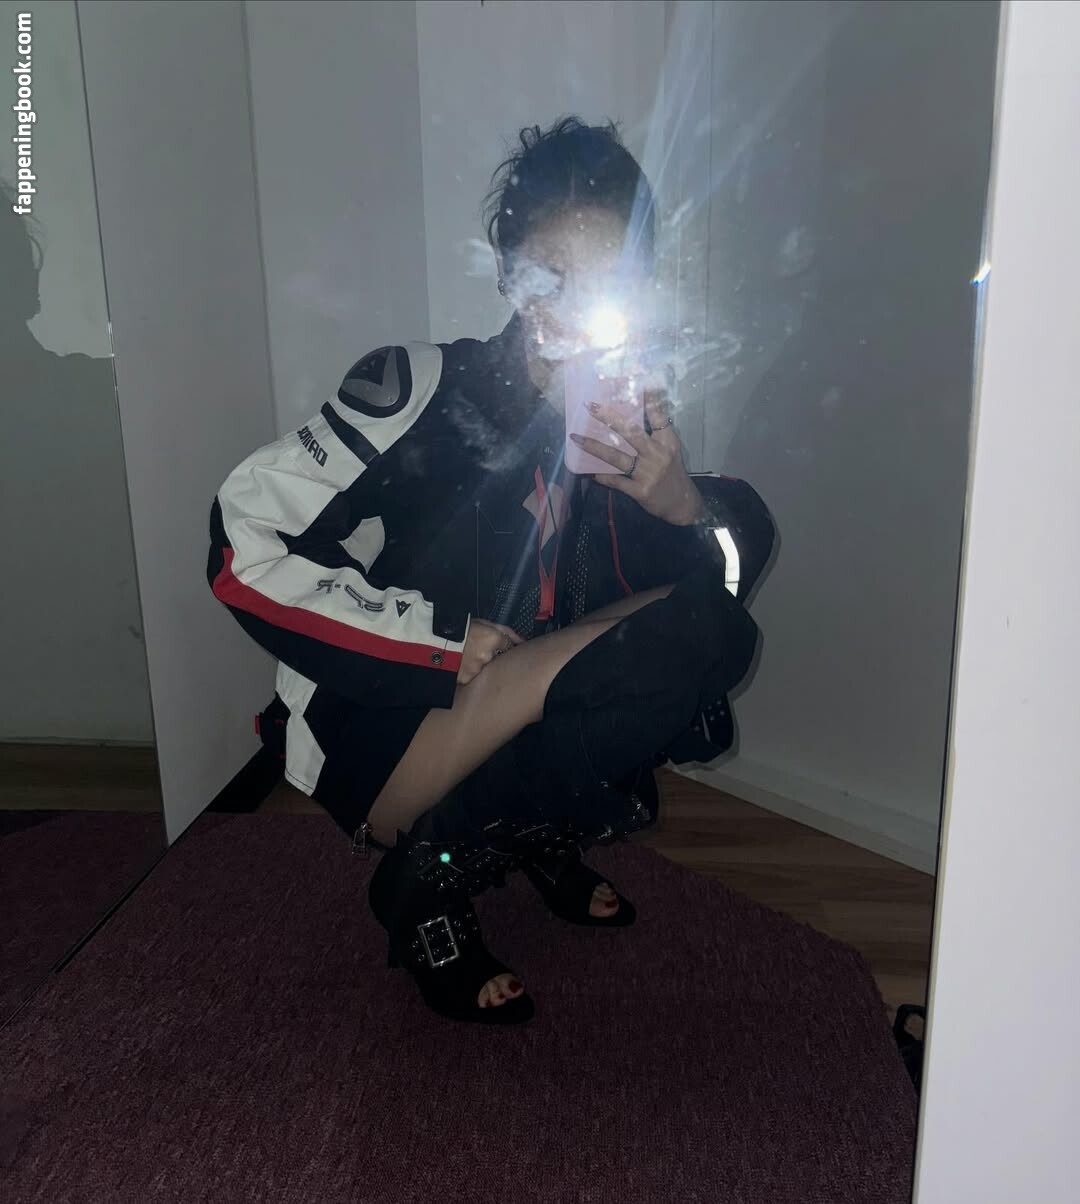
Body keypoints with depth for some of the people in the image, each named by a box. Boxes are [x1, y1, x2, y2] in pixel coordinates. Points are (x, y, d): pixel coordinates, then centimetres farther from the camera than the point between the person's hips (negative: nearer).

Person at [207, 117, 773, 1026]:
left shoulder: (629, 423, 0)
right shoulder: (422, 389, -15)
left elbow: (724, 579, -6)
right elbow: (244, 550, -20)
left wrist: (676, 503, -28)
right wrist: (452, 637, -21)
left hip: (506, 728, 6)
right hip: (384, 723, -6)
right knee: (685, 635, -26)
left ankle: (536, 829, 0)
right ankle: (432, 870, -9)